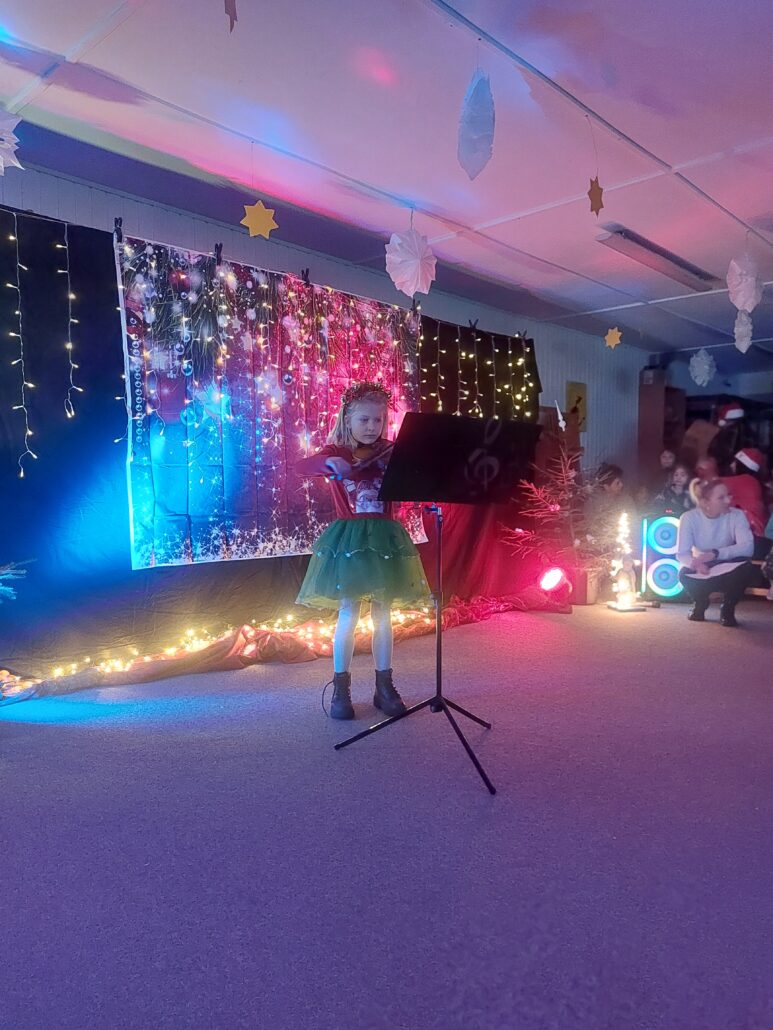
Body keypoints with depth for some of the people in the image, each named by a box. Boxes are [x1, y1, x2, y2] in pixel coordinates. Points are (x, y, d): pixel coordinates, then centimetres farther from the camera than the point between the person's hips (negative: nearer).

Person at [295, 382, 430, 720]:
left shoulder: (391, 453, 7)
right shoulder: (336, 453, 2)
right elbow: (302, 466, -16)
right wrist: (329, 463, -35)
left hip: (385, 538, 2)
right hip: (348, 538, -2)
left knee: (382, 615, 8)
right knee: (348, 614, -1)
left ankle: (384, 687, 19)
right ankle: (341, 689, 12)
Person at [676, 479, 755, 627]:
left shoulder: (736, 515, -17)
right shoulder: (689, 517, -17)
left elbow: (747, 547, -29)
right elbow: (682, 554, -23)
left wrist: (715, 554, -42)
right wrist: (696, 563, -46)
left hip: (728, 571, 0)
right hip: (703, 573, 0)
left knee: (747, 568, -33)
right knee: (684, 574, -33)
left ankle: (727, 608, -4)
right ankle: (700, 604, 4)